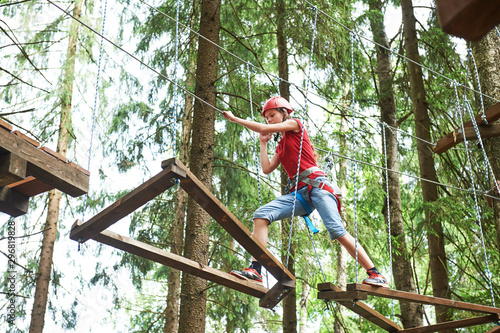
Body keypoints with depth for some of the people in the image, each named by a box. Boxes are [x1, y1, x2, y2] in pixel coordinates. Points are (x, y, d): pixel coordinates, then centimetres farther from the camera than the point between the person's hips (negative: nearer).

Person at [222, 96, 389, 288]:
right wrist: (263, 143, 26)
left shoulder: (295, 125, 9)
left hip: (316, 185, -7)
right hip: (299, 192, 7)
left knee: (337, 231, -20)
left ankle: (376, 275, -14)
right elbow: (266, 169, 17)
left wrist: (234, 118, 9)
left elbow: (263, 128, 0)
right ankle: (255, 270, -20)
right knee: (261, 215, -13)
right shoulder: (280, 145, 28)